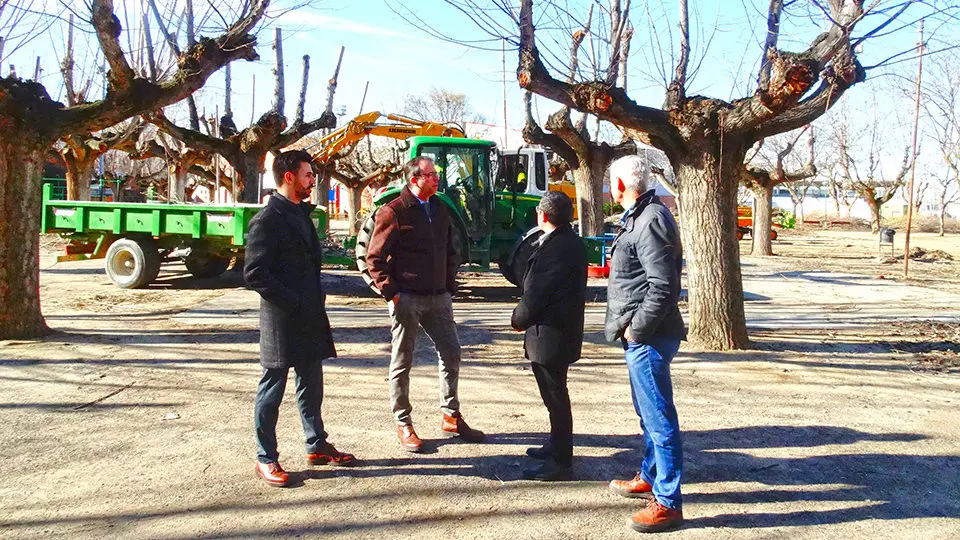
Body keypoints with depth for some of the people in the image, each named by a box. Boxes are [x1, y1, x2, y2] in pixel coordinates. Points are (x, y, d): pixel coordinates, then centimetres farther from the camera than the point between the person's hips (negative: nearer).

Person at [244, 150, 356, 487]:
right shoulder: (268, 220, -13)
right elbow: (254, 273, -18)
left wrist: (314, 300, 11)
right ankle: (266, 459, 14)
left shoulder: (301, 214, 15)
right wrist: (292, 302, -18)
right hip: (281, 320, -8)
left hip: (309, 317, 9)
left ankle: (317, 446, 28)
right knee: (272, 389, 3)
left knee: (311, 385, 16)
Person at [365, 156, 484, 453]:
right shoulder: (393, 212, -9)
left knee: (451, 353, 10)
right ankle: (403, 424, 16)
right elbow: (375, 258, -9)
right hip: (406, 298, -6)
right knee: (402, 361, 4)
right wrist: (390, 292, -14)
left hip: (438, 297, 7)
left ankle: (451, 416, 25)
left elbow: (451, 250, 19)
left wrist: (450, 285, 11)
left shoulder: (440, 209, 11)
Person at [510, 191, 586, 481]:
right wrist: (525, 316, 12)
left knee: (555, 395, -1)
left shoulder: (556, 247, -22)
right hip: (560, 329, 11)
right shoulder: (568, 241, 11)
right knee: (554, 394, 22)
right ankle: (557, 445, 37)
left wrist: (518, 319, -4)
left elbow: (536, 292, -20)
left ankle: (560, 462, 9)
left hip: (551, 334, -11)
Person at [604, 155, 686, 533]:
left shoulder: (651, 221, -18)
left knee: (658, 416, -4)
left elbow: (663, 287, -24)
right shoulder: (640, 216, 15)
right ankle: (649, 478, 38)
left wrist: (635, 329, -17)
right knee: (648, 412, 22)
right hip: (641, 336, 11)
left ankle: (668, 503, 5)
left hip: (648, 337, -11)